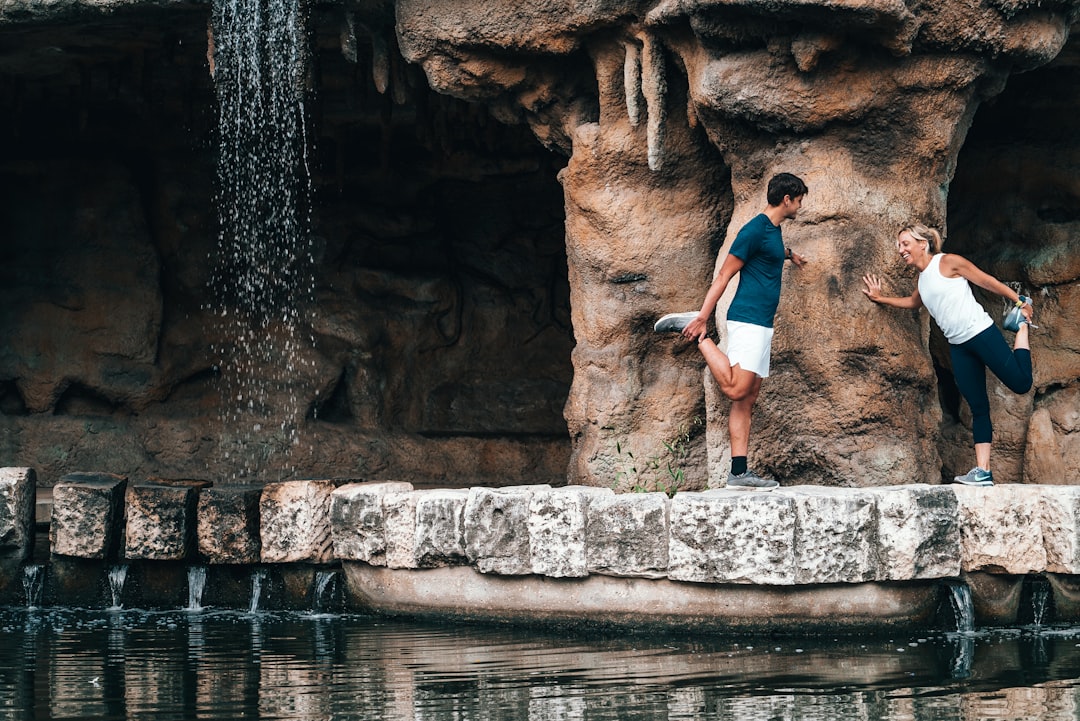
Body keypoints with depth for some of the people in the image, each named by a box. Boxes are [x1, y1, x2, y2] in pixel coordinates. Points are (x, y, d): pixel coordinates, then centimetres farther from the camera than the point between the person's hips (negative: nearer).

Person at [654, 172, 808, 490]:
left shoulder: (773, 230, 17)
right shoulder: (755, 229, -11)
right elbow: (724, 276, -13)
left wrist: (788, 254, 53)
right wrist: (703, 318, -16)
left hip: (763, 325, 10)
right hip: (747, 319, -10)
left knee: (747, 401, 4)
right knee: (736, 389, -20)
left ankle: (739, 472, 1)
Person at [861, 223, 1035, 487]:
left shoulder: (947, 262, -7)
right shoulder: (922, 280, 15)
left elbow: (987, 281, -5)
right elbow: (913, 302, 38)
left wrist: (1019, 301, -7)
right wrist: (880, 298, 35)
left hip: (981, 333, -7)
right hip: (959, 346, 7)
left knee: (1020, 383, -13)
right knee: (977, 408, 2)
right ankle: (982, 472, -4)